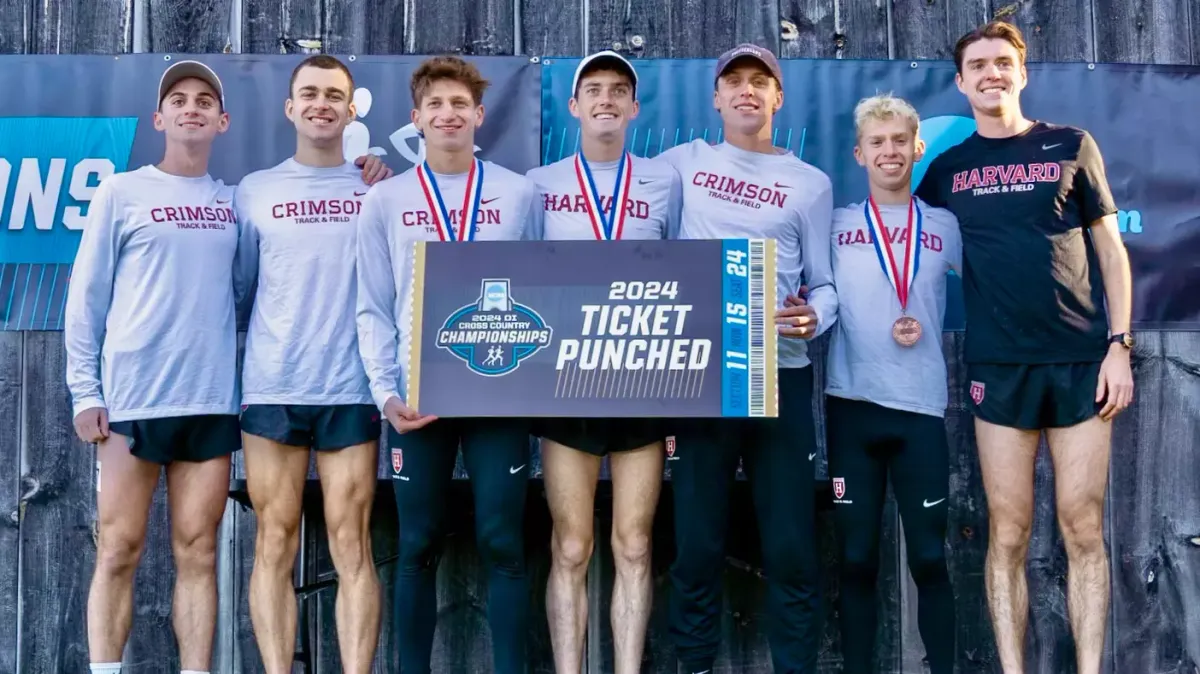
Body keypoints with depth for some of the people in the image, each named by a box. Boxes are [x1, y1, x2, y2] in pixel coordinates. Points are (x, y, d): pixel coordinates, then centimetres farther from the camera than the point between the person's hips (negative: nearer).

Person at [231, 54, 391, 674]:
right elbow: (237, 286, 13)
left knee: (351, 543, -1)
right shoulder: (255, 191, 9)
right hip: (271, 387, 1)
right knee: (275, 541, 3)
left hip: (351, 388, 0)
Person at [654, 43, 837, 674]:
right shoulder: (685, 162, 9)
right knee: (697, 544, 5)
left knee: (790, 548, -1)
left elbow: (826, 283, 6)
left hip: (780, 375, 0)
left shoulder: (811, 183, 7)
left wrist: (815, 316, -16)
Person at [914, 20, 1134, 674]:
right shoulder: (946, 168, 9)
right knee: (1007, 535, 2)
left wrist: (1119, 345, -2)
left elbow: (1109, 249, 7)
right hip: (998, 367, 1)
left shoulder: (1072, 146, 6)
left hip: (1081, 360, 0)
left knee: (1083, 531, 1)